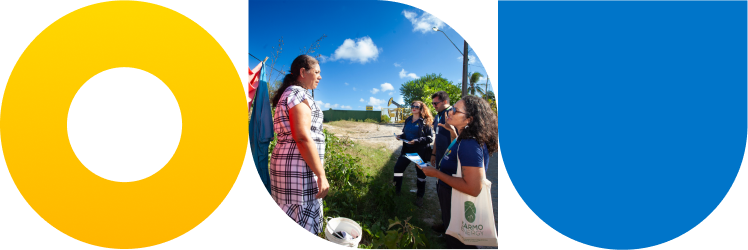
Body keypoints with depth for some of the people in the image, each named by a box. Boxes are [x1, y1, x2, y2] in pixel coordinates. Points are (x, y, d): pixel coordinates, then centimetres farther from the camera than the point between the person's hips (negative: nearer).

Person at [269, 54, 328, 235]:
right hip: (299, 166, -10)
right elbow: (303, 137, -21)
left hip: (286, 161, 10)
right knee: (302, 227, -5)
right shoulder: (298, 93, -11)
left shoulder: (288, 93, 20)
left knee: (290, 223, 14)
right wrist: (321, 174, -21)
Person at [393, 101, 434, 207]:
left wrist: (417, 140, -25)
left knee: (421, 173, 5)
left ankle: (420, 196, 18)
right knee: (398, 168, 0)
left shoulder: (425, 122, -9)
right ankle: (396, 191, 16)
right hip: (407, 149, 5)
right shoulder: (408, 120, 9)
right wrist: (400, 136, -1)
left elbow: (429, 138, -13)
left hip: (420, 152, -5)